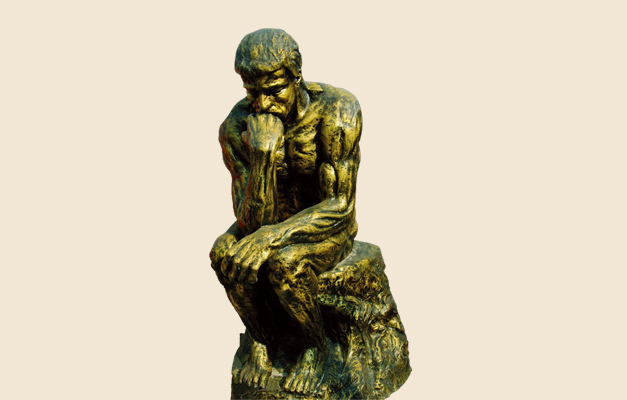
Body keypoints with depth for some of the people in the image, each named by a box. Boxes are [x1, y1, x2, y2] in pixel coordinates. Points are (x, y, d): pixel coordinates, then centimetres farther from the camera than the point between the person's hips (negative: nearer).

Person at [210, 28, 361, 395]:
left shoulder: (337, 111, -28)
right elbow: (252, 222, -24)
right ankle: (262, 337, -1)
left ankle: (317, 345, -5)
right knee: (225, 252, -28)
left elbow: (340, 206, -28)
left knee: (284, 262, -34)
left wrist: (271, 236, -42)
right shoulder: (236, 128, -19)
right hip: (276, 222, 3)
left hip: (332, 230, -3)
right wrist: (263, 155, -41)